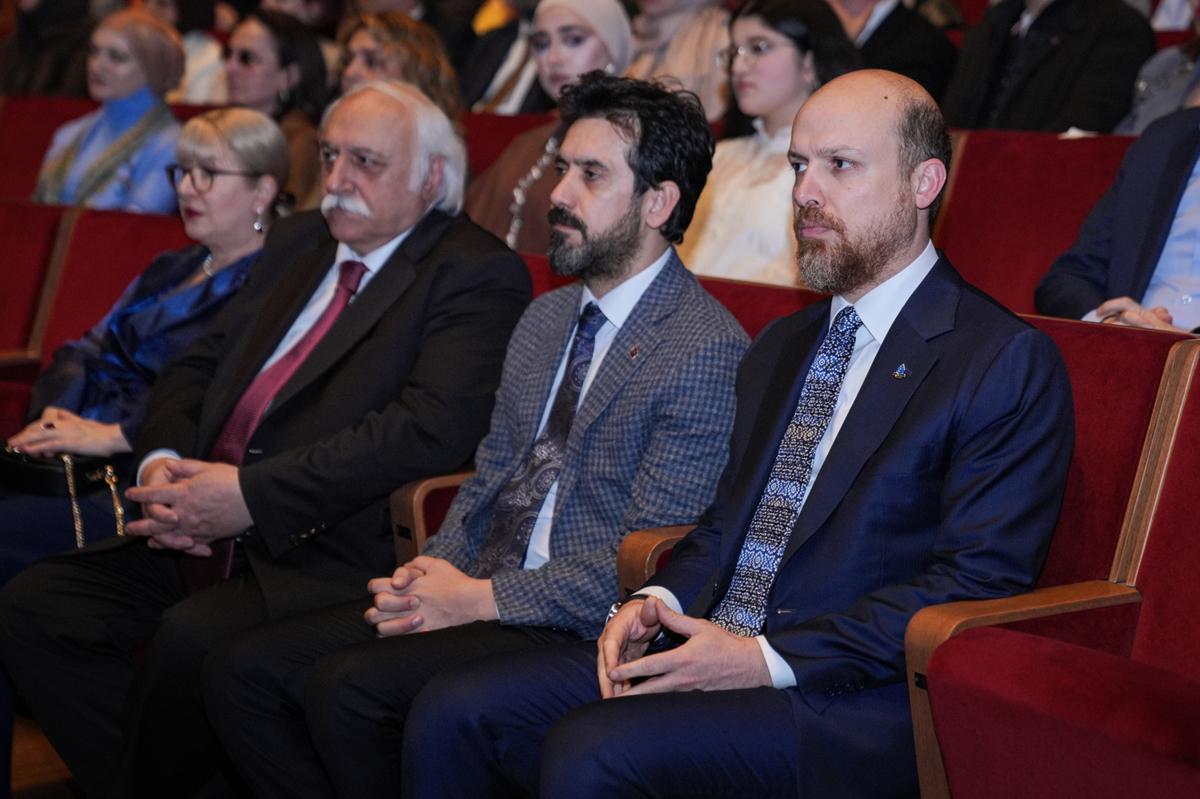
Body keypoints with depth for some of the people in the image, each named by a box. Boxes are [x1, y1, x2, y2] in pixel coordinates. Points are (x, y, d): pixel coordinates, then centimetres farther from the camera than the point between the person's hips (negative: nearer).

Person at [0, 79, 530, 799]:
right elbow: (198, 366, 19)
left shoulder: (480, 275, -5)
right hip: (203, 540, 8)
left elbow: (431, 425, -19)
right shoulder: (297, 242, 20)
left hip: (334, 560, -7)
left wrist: (252, 495, -22)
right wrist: (162, 461, -4)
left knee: (192, 640, -31)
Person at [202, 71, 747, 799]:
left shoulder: (708, 350, -12)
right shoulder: (545, 321, 17)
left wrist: (481, 598, -15)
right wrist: (432, 574, -1)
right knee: (245, 672, -6)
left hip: (576, 630, -8)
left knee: (346, 687, -26)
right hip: (480, 592, 8)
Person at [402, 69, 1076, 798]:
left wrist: (768, 658, -18)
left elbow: (978, 586, -14)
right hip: (705, 649, 7)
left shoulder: (1008, 362, -6)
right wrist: (658, 601, 1)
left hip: (853, 703, -7)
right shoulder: (780, 348, 21)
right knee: (453, 712, -11)